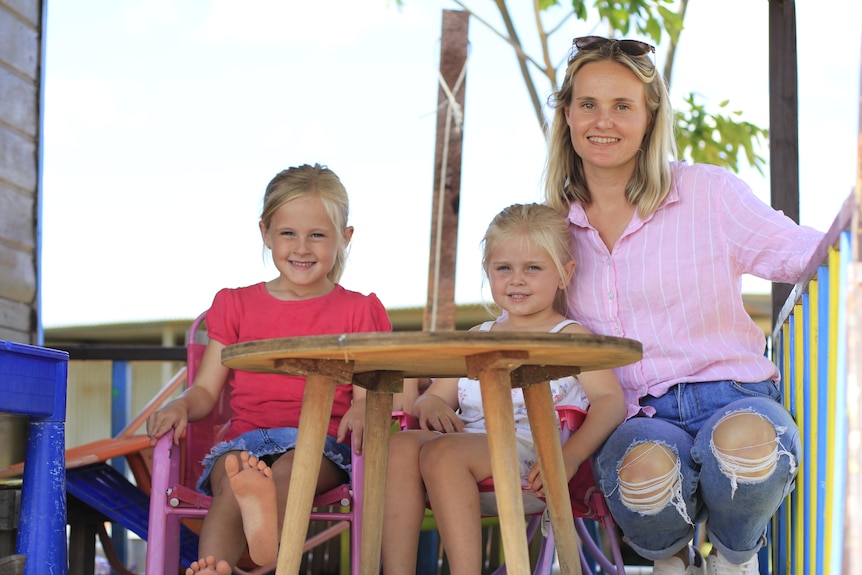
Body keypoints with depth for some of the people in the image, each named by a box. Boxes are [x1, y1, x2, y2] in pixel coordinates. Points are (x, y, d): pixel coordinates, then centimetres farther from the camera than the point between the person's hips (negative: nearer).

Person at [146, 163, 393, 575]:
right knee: (231, 481, -34)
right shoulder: (237, 305, 21)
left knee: (291, 468, -38)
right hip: (246, 439, 2)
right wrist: (180, 405, -7)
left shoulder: (357, 312, 15)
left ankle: (267, 524, -72)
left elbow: (366, 393, 6)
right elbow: (207, 390, 16)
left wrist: (360, 410, -19)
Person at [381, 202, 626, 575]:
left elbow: (611, 400, -3)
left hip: (531, 454, -5)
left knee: (442, 451, -34)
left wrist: (570, 455, -21)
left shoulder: (569, 337, 11)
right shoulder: (474, 340, 28)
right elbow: (438, 395, 27)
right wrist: (431, 406, -1)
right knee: (401, 445, -27)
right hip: (464, 441, 5)